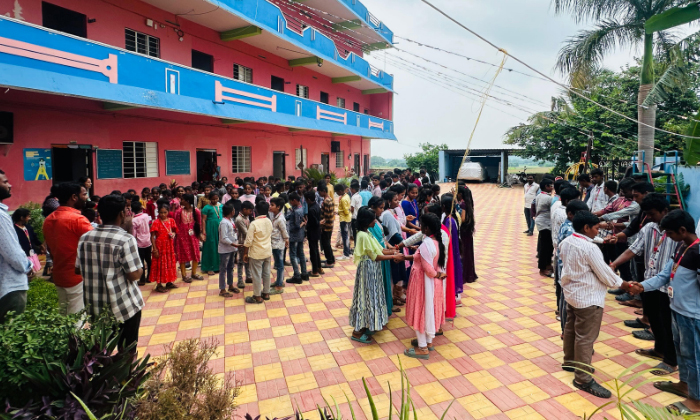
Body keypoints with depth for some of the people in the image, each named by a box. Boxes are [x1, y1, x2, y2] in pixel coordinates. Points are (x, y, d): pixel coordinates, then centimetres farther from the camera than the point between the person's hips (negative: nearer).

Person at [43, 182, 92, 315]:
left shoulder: (48, 220, 8)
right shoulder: (77, 219, -18)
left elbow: (50, 248, 17)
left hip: (59, 276, 8)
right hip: (78, 277, -8)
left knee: (65, 316, 17)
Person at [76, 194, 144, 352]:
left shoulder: (85, 237, 0)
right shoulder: (126, 240, -19)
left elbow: (78, 270, 8)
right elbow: (134, 275, -19)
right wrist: (141, 268, 2)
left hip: (95, 305, 6)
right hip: (124, 306, -6)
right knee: (127, 351, 10)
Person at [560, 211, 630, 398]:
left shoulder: (566, 242, 1)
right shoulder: (590, 248, -23)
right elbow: (605, 274, -15)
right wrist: (622, 283, 2)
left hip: (571, 294, 9)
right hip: (588, 299, -9)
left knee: (571, 330, 22)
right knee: (586, 338, 0)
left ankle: (569, 362, 39)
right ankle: (583, 379, 9)